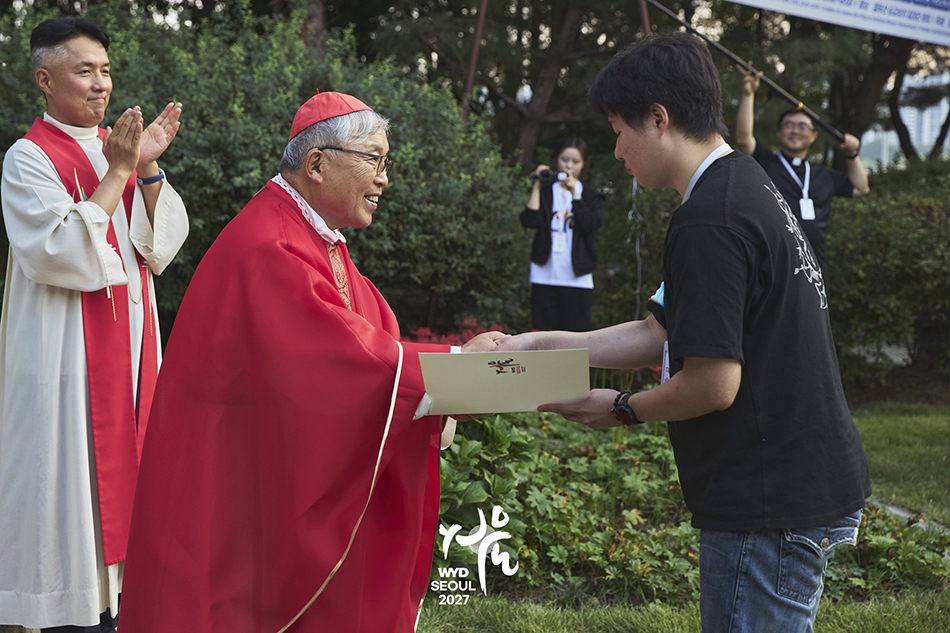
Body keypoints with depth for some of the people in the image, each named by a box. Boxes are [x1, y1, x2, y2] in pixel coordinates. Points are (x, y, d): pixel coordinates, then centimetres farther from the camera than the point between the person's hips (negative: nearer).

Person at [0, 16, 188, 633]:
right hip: (67, 353, -6)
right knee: (72, 476, -3)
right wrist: (116, 174, -19)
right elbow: (60, 252, -19)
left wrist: (150, 170, -8)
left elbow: (160, 247, 5)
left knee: (122, 467, 8)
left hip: (129, 346, 6)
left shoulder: (117, 149, 12)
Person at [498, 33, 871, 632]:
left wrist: (622, 409, -4)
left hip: (769, 507, -10)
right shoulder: (749, 185, 13)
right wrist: (535, 345, 14)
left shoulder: (708, 222, -20)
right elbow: (660, 335, 17)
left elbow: (713, 384, -22)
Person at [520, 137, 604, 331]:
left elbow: (589, 225, -10)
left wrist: (574, 193, -12)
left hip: (576, 278, -1)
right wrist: (537, 186, -5)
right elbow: (529, 220, -7)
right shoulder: (545, 191, 10)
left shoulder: (591, 195, 9)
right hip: (545, 276, 1)